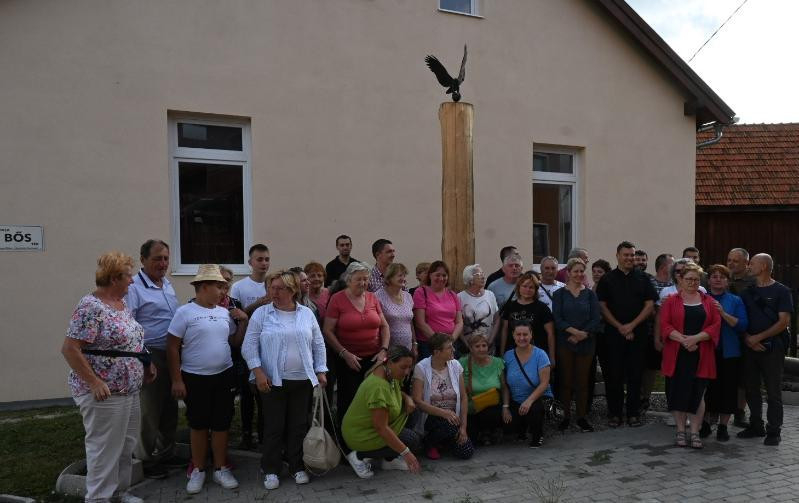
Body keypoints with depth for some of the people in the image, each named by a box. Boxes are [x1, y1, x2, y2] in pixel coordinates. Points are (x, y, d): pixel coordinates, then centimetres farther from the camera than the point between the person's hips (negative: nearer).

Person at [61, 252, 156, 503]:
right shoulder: (91, 307, -18)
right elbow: (69, 349, -21)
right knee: (105, 448, 1)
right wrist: (94, 383, -23)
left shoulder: (122, 303, 10)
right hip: (105, 393, -9)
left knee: (126, 445, 17)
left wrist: (145, 364, 13)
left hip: (129, 390, 9)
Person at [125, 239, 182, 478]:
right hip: (151, 357, -8)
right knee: (149, 411, 2)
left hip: (172, 356, 8)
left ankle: (166, 453, 31)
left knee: (170, 407, 17)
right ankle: (146, 460, 16)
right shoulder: (134, 288, -14)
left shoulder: (168, 284, 12)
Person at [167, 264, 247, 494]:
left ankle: (220, 469, 22)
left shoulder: (224, 313, 6)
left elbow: (235, 342, 15)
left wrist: (243, 322, 0)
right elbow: (172, 348, -9)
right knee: (198, 425, 8)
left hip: (224, 376, 4)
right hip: (195, 379, -4)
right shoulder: (185, 312, -9)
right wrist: (177, 380, -12)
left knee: (221, 425, 9)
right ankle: (198, 470, 23)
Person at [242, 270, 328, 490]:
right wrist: (258, 372, -13)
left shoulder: (307, 314, 4)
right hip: (273, 381, -2)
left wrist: (321, 372, 5)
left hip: (303, 380, 2)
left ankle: (297, 467, 24)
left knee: (299, 425, 10)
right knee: (274, 426, 4)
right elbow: (249, 346, -5)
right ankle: (270, 470, 18)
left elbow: (318, 345, 9)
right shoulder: (261, 313, -3)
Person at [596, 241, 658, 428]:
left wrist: (632, 325, -9)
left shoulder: (643, 279, 7)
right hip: (613, 333, -1)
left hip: (637, 333, 1)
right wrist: (619, 327, -8)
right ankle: (614, 413, 9)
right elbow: (602, 306, 0)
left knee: (635, 374, 4)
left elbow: (649, 305, 1)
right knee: (614, 374, 1)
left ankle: (633, 413, 12)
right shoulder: (607, 279, 4)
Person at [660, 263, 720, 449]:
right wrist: (683, 339, -17)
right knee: (678, 392, 3)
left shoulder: (708, 302, 9)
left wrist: (696, 338, -14)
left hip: (701, 355, 1)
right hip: (677, 355, -1)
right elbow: (665, 326, -4)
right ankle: (680, 431, 15)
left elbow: (716, 325, -1)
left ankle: (694, 433, 10)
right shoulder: (671, 301, 5)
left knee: (697, 393, 2)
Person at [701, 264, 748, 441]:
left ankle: (723, 426, 14)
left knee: (727, 390, 2)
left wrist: (723, 313, -16)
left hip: (729, 353, 0)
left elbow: (743, 325, -5)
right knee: (705, 389, 3)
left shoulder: (735, 301, 6)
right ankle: (704, 423, 17)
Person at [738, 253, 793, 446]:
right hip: (750, 348, 5)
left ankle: (773, 431, 7)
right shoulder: (747, 292, 13)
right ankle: (756, 426, 21)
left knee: (773, 392, 0)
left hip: (772, 347, -5)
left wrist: (758, 337, -13)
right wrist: (747, 338, -6)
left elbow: (783, 322, -9)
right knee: (751, 390, 10)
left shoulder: (781, 291, -1)